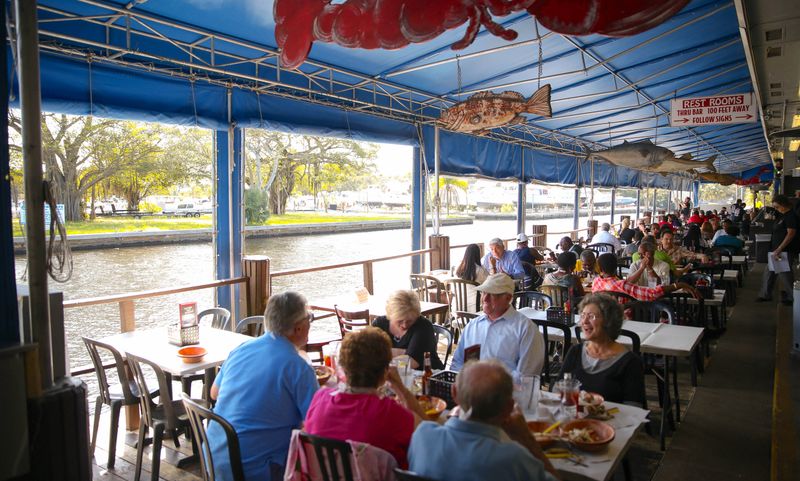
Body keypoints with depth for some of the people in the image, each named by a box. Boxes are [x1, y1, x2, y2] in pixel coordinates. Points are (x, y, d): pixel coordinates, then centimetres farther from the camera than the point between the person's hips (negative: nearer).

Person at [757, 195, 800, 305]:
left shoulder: (791, 216, -15)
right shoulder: (781, 215, 13)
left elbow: (791, 234, -23)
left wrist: (779, 249, -26)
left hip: (786, 251, -10)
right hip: (776, 250, 10)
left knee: (784, 273, -2)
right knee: (769, 272, 12)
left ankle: (789, 298, 11)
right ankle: (766, 295, 20)